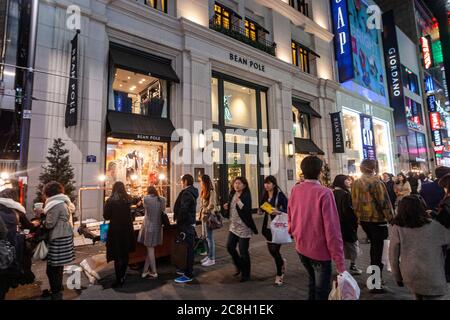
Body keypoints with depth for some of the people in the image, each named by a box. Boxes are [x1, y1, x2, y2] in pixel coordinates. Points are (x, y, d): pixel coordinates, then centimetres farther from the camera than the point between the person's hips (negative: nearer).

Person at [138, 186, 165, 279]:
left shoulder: (146, 198, -10)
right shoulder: (162, 199, -1)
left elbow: (145, 207, 8)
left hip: (149, 226, -4)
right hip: (158, 226, 4)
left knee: (150, 249, 7)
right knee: (150, 249, 15)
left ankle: (154, 272, 15)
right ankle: (145, 271, 23)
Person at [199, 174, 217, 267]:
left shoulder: (211, 192, -14)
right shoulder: (204, 192, 13)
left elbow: (212, 205, -18)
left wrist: (205, 211, -8)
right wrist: (201, 214, 7)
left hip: (209, 217, -9)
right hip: (204, 216, 9)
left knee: (209, 238, -2)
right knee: (205, 237, 15)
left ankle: (212, 259, 7)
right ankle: (209, 255, 27)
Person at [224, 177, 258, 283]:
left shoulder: (246, 196, -14)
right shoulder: (232, 195, 7)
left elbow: (247, 211, -24)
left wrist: (240, 203, -35)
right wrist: (227, 207, -3)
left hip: (243, 227, -7)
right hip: (233, 226, 7)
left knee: (243, 251, 1)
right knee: (230, 247, 10)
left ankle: (246, 274, 21)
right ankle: (239, 265, 36)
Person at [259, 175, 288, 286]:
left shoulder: (280, 195, -12)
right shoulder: (265, 195, 5)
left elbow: (288, 210, -11)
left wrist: (279, 212, -27)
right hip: (268, 226, 6)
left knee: (275, 249, 0)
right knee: (271, 249, 12)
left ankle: (279, 275, 20)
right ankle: (282, 262, 44)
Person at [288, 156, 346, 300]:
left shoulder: (295, 191, -5)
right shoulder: (324, 193, -21)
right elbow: (332, 229, -22)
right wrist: (340, 262, -17)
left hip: (301, 247, 5)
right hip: (320, 250, -5)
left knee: (313, 282, 28)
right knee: (322, 291, 14)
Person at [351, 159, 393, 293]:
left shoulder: (355, 183, 3)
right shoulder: (376, 182, -15)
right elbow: (384, 202, -16)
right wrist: (391, 219, -8)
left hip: (363, 219, 6)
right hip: (377, 219, -6)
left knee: (373, 246, 24)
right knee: (377, 249, 2)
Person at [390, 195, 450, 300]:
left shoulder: (397, 228, -11)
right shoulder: (432, 226, -14)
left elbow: (393, 255, -5)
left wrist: (397, 276, 9)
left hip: (409, 277, 2)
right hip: (431, 278, -2)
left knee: (419, 297, 26)